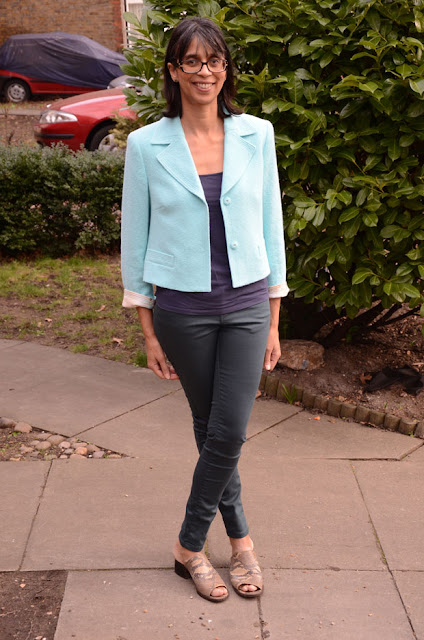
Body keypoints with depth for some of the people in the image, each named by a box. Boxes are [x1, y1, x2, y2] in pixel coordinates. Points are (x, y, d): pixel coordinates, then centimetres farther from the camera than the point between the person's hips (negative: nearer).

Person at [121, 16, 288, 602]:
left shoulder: (256, 135, 1)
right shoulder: (146, 145, -4)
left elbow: (270, 228, 6)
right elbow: (136, 240, 1)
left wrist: (273, 321, 5)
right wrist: (149, 332, 0)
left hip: (246, 303, 1)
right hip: (182, 308, -1)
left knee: (229, 433, -2)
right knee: (212, 431, 9)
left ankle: (190, 546, 19)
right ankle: (240, 538, 28)